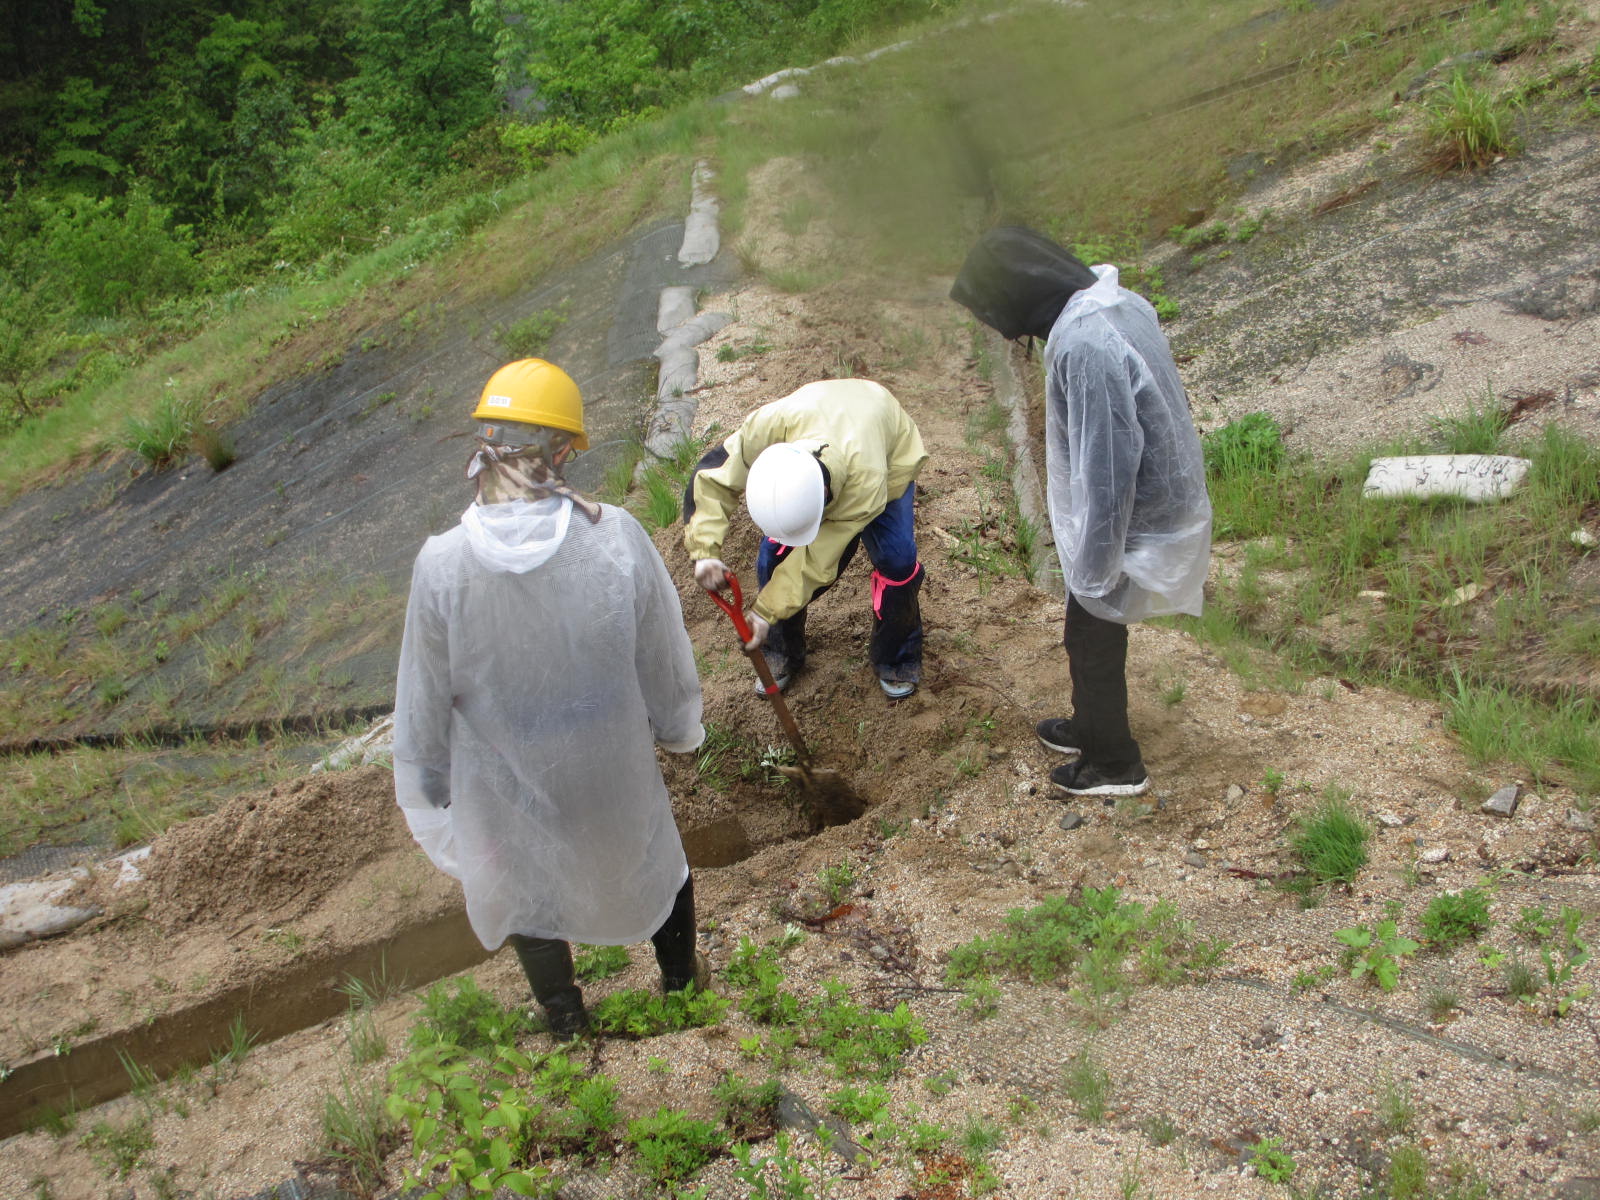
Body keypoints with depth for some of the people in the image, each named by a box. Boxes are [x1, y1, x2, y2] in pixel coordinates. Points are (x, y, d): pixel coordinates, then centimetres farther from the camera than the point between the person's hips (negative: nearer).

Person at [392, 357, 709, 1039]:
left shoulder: (441, 566, -26)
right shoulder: (616, 537, -25)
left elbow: (424, 705, -13)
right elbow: (665, 657, -10)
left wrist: (424, 799, 6)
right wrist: (677, 728, 11)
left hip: (505, 786, 0)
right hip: (612, 774, 1)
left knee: (527, 895, 29)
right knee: (653, 860, 31)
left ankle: (567, 1026, 53)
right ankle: (681, 982, 56)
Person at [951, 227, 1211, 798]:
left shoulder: (1084, 345, -31)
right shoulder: (1115, 301, 1)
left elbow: (1106, 471, -29)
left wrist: (1093, 572, -19)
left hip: (1132, 527, -9)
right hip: (1160, 506, 9)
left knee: (1093, 639, 12)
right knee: (1091, 635, 25)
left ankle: (1115, 764, 31)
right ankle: (1091, 726, 47)